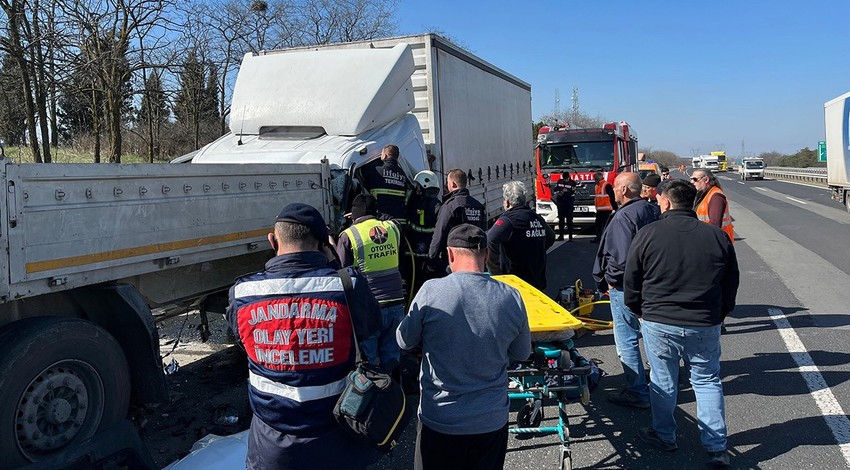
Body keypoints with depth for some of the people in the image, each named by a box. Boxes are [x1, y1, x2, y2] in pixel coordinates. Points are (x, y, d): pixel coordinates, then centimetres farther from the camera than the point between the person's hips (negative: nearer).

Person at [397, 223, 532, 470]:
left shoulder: (431, 291, -17)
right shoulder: (512, 298, -10)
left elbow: (404, 341, -3)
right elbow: (522, 354, 4)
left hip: (440, 420, -2)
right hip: (492, 421, 2)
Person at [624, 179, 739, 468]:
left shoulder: (648, 234, -9)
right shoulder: (718, 237, -1)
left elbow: (631, 280, -2)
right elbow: (731, 285, 8)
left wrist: (640, 311, 14)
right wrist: (718, 316, 21)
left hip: (658, 324, -2)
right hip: (705, 326, 2)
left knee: (663, 381, 13)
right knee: (707, 381, 14)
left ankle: (664, 436, 29)